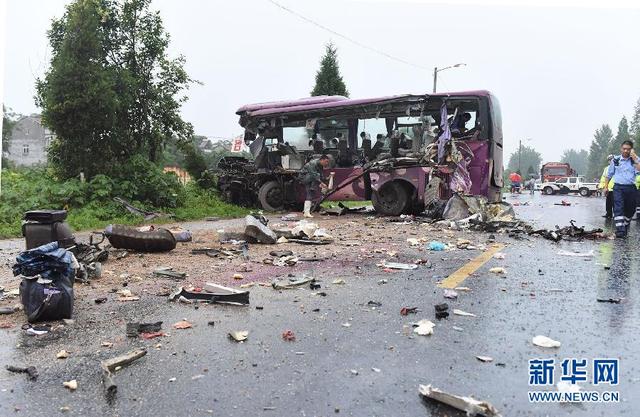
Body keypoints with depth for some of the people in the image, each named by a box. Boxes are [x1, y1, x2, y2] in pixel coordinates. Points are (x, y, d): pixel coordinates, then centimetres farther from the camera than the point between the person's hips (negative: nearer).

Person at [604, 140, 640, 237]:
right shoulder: (615, 160, 6)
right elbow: (609, 174, 14)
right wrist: (606, 186, 11)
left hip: (631, 188, 2)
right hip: (618, 187, -1)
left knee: (630, 209, 11)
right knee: (618, 208, -15)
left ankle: (625, 226, 30)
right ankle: (620, 229, -21)